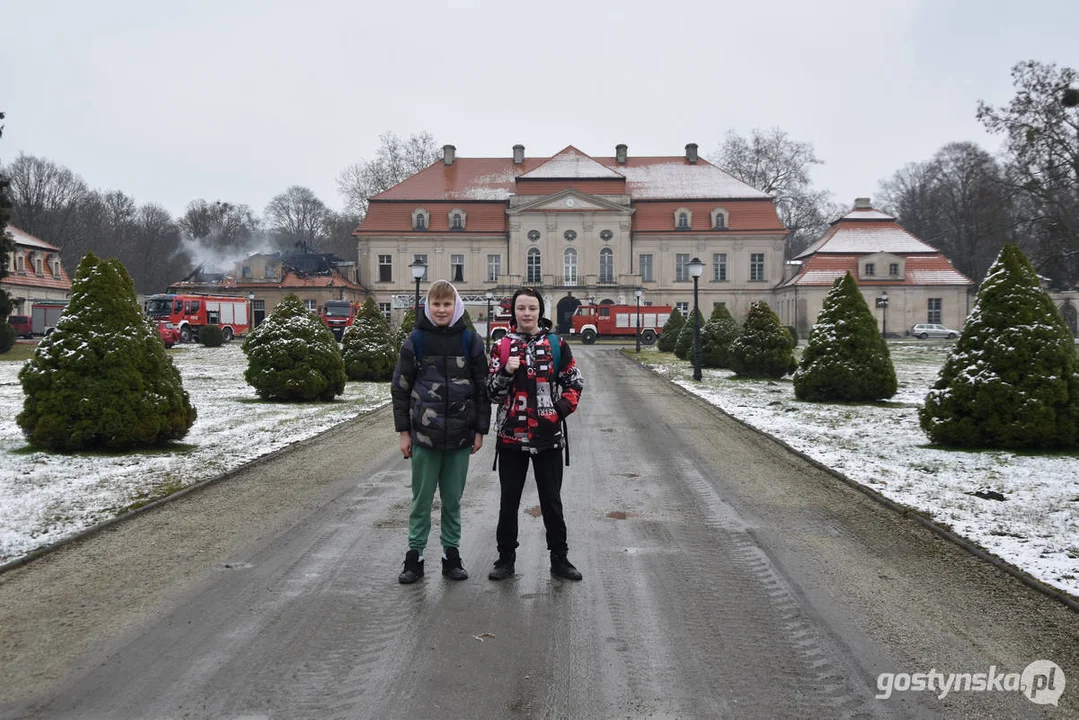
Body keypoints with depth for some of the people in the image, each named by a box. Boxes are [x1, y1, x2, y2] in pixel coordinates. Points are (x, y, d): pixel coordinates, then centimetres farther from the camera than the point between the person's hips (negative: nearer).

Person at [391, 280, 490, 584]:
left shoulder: (470, 340, 1)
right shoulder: (415, 340, 0)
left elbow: (483, 388, 4)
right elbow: (400, 388, 4)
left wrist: (480, 430, 1)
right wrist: (403, 431, 0)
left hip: (460, 434, 1)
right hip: (424, 434, 0)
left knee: (453, 499, 10)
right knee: (421, 498, 7)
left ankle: (451, 555, 22)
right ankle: (414, 556, 17)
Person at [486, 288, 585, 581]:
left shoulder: (556, 345, 1)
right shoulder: (502, 347, 3)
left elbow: (575, 383, 5)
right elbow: (493, 393, 2)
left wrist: (560, 411, -8)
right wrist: (506, 372, -15)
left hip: (548, 436, -1)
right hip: (511, 436, 1)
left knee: (552, 501, 8)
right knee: (509, 501, 10)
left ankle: (559, 558, 22)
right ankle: (506, 557, 24)